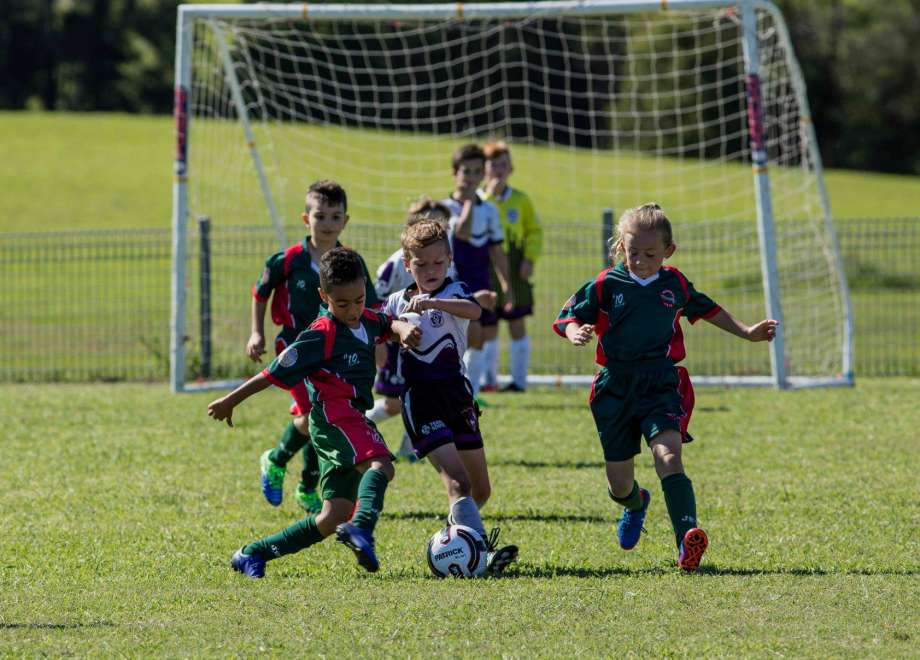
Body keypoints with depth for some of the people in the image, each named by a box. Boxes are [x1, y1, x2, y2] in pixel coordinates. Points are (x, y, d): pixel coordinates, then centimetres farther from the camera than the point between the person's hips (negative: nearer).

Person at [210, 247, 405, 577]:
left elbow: (389, 324, 36)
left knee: (334, 518, 5)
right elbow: (275, 373, -5)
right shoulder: (321, 335, -9)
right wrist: (230, 402, 2)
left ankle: (253, 554, 10)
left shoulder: (368, 321, 14)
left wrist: (404, 328, 10)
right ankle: (362, 527, -61)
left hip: (352, 420, 9)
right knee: (380, 465, -34)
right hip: (334, 416, -9)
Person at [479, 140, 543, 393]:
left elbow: (534, 231, 8)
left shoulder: (520, 199, 5)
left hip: (513, 268, 0)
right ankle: (489, 379, 13)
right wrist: (489, 196, -16)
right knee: (487, 327, 4)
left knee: (517, 325, 1)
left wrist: (530, 258, -5)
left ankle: (519, 380, 5)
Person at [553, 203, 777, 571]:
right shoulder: (605, 285, -1)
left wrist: (747, 333, 25)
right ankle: (635, 504, 49)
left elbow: (706, 310, 25)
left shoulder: (675, 284, 7)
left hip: (663, 385, -1)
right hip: (616, 389, 1)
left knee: (668, 456, -26)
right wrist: (575, 332, -23)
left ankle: (687, 541, -41)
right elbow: (567, 316, 0)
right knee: (619, 483, 8)